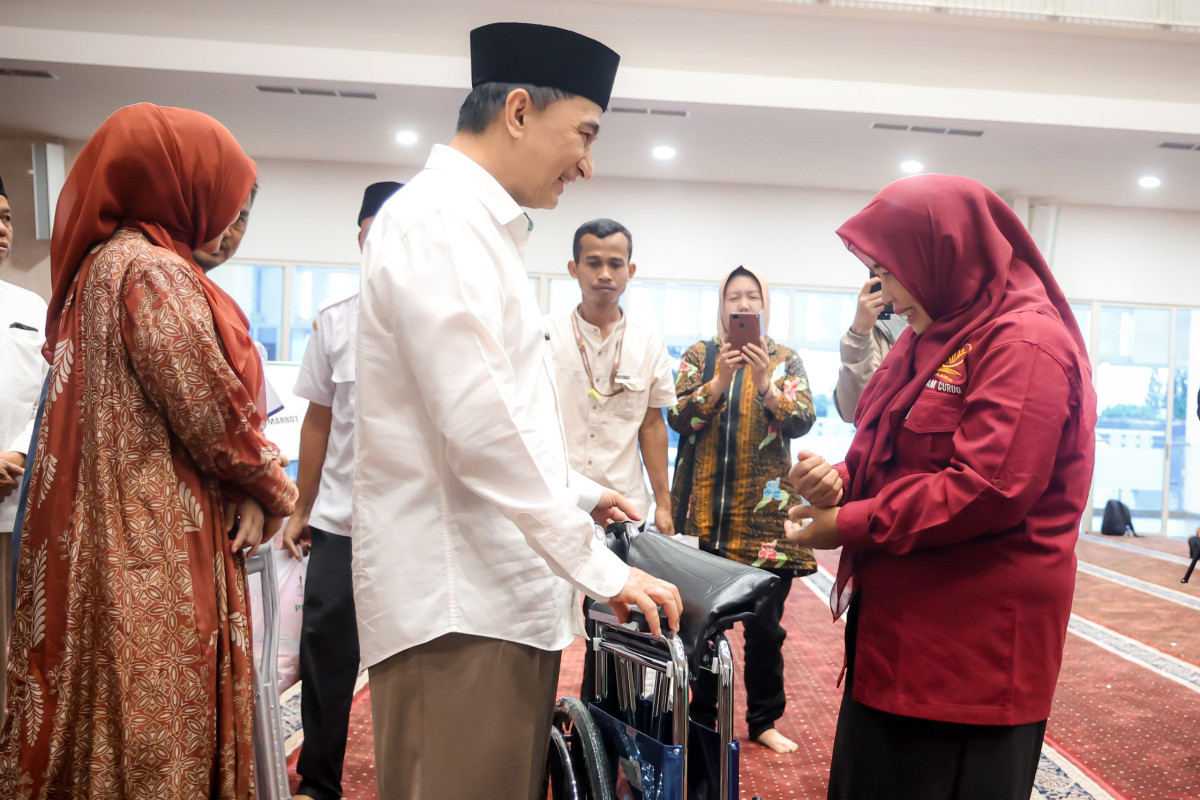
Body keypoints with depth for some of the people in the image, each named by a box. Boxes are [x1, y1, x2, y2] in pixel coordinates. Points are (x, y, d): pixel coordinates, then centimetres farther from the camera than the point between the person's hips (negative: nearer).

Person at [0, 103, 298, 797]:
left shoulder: (102, 263, 16)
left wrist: (251, 489, 5)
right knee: (158, 738, 0)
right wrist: (274, 492, 1)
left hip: (107, 536, 10)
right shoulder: (154, 271, -15)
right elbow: (212, 416, -16)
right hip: (159, 553, -9)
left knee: (107, 726, 16)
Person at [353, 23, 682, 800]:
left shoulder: (478, 227, 17)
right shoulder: (438, 220, -14)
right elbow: (481, 428, -23)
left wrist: (579, 494, 21)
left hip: (502, 592, 10)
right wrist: (602, 570, -17)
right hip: (458, 603, -10)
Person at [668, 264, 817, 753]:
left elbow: (802, 421, -6)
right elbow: (679, 417, -4)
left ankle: (764, 721, 22)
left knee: (765, 626, 5)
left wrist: (765, 383, -21)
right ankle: (702, 717, 23)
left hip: (766, 513, 0)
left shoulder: (786, 360, 8)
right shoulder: (699, 356, 9)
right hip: (706, 513, 0)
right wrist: (719, 380, -17)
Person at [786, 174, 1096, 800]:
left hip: (973, 646, -9)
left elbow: (989, 490, -24)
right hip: (901, 626, 9)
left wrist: (848, 526, -17)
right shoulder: (935, 339, 15)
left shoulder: (1025, 342, -14)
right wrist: (841, 482, -2)